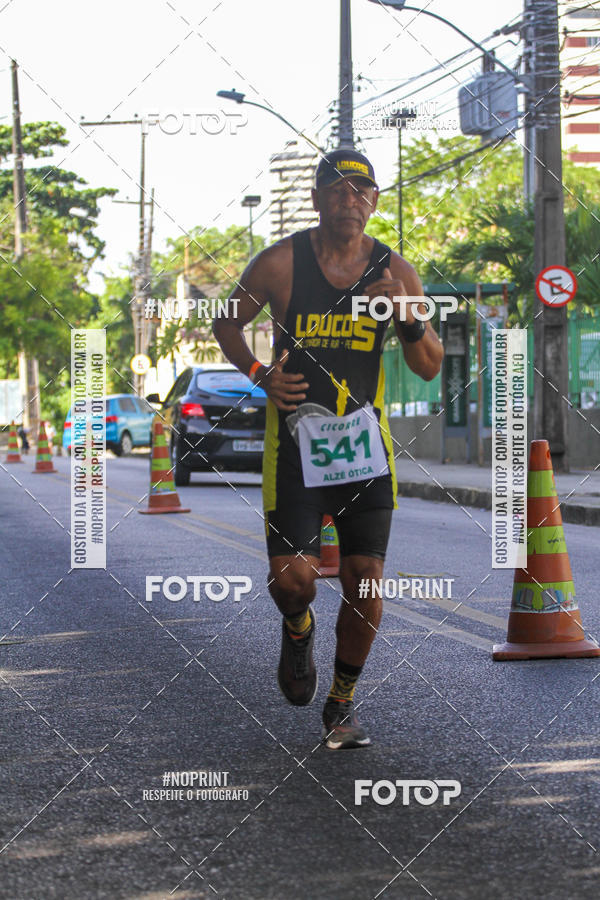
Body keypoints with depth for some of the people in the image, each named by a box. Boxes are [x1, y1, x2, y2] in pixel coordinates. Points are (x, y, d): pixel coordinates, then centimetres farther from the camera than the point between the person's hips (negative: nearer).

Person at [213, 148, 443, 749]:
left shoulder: (394, 271, 0)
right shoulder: (280, 263, -7)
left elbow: (430, 368, 3)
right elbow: (227, 323, 8)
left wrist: (408, 317, -16)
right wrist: (259, 375, -8)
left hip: (365, 441, 2)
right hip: (295, 439, -2)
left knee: (364, 580, -3)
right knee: (291, 579, -12)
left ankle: (341, 705, 17)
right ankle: (298, 631, 27)